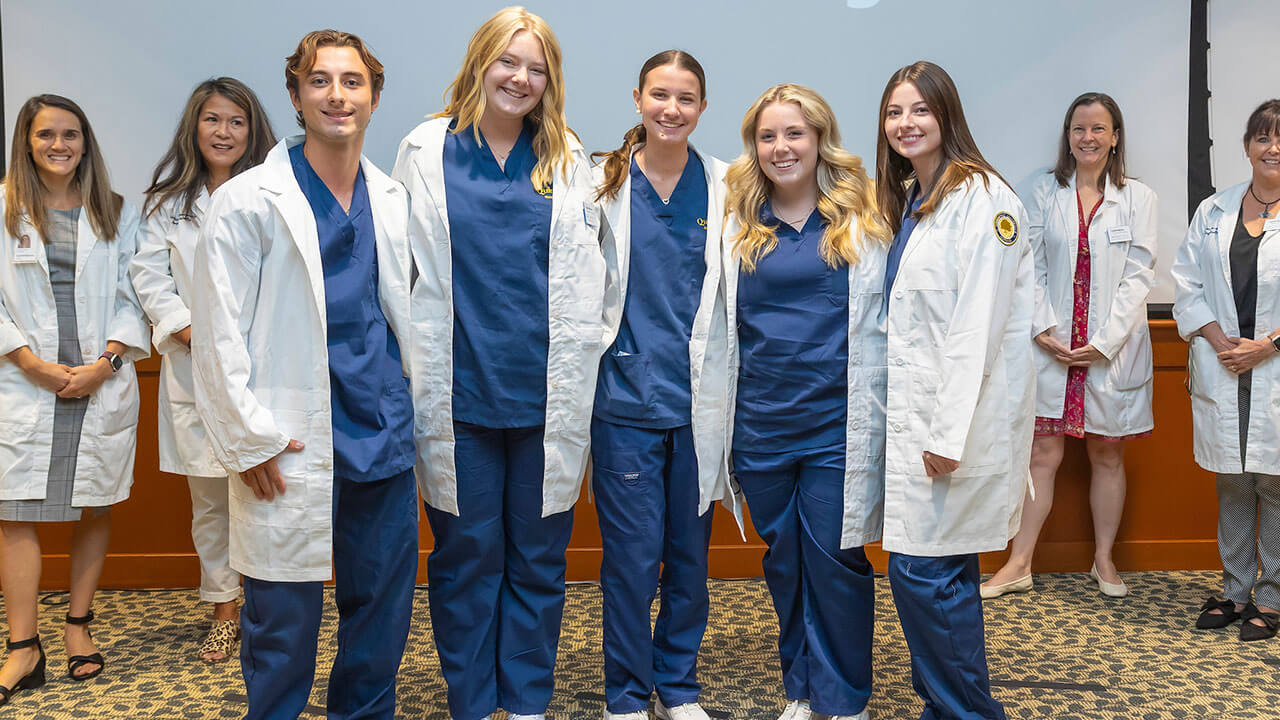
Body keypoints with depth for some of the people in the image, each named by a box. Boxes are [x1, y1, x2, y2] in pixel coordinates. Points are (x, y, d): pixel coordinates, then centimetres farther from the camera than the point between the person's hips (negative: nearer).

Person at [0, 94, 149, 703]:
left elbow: (131, 298, 5)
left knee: (94, 509, 6)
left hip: (102, 384, 1)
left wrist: (105, 363, -8)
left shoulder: (116, 214, 8)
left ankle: (78, 628, 19)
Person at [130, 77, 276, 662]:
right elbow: (149, 277, 7)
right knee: (209, 497, 9)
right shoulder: (168, 203, 11)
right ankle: (223, 611, 22)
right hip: (194, 368, 3)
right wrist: (189, 330, -8)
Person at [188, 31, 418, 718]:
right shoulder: (247, 202, -4)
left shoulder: (394, 202, 11)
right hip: (292, 450, -4)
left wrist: (415, 408, 14)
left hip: (385, 438, 5)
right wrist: (247, 439, -11)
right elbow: (218, 333, -7)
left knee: (383, 604, 13)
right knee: (284, 618, 3)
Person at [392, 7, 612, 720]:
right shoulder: (426, 151, 4)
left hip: (547, 392, 1)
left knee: (539, 554, 9)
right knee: (466, 554, 7)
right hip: (458, 391, -1)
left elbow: (585, 279, 9)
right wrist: (425, 368, -1)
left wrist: (570, 367, 4)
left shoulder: (566, 160, 8)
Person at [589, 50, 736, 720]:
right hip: (627, 395, -2)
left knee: (691, 551, 11)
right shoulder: (604, 184, 0)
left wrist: (728, 385, 6)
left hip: (699, 399, 2)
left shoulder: (725, 187, 4)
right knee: (632, 555, 2)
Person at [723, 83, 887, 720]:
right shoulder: (738, 230, 7)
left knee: (835, 555, 0)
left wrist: (868, 418, -4)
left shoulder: (861, 226, 0)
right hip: (761, 423, 3)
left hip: (834, 422, -3)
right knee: (783, 558, 13)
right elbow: (723, 330, 11)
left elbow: (877, 327, 1)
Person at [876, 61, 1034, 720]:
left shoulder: (981, 197, -12)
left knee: (922, 570, -7)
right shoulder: (906, 202, 16)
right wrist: (918, 422, 14)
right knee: (944, 571, 13)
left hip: (958, 417, -8)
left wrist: (950, 434, -21)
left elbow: (977, 327, -18)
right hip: (914, 411, 9)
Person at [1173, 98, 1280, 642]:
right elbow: (1188, 282, 7)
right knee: (1231, 485, 11)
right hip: (1221, 369, 4)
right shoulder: (1213, 211, 10)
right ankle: (1235, 591, 24)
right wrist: (1218, 339, -7)